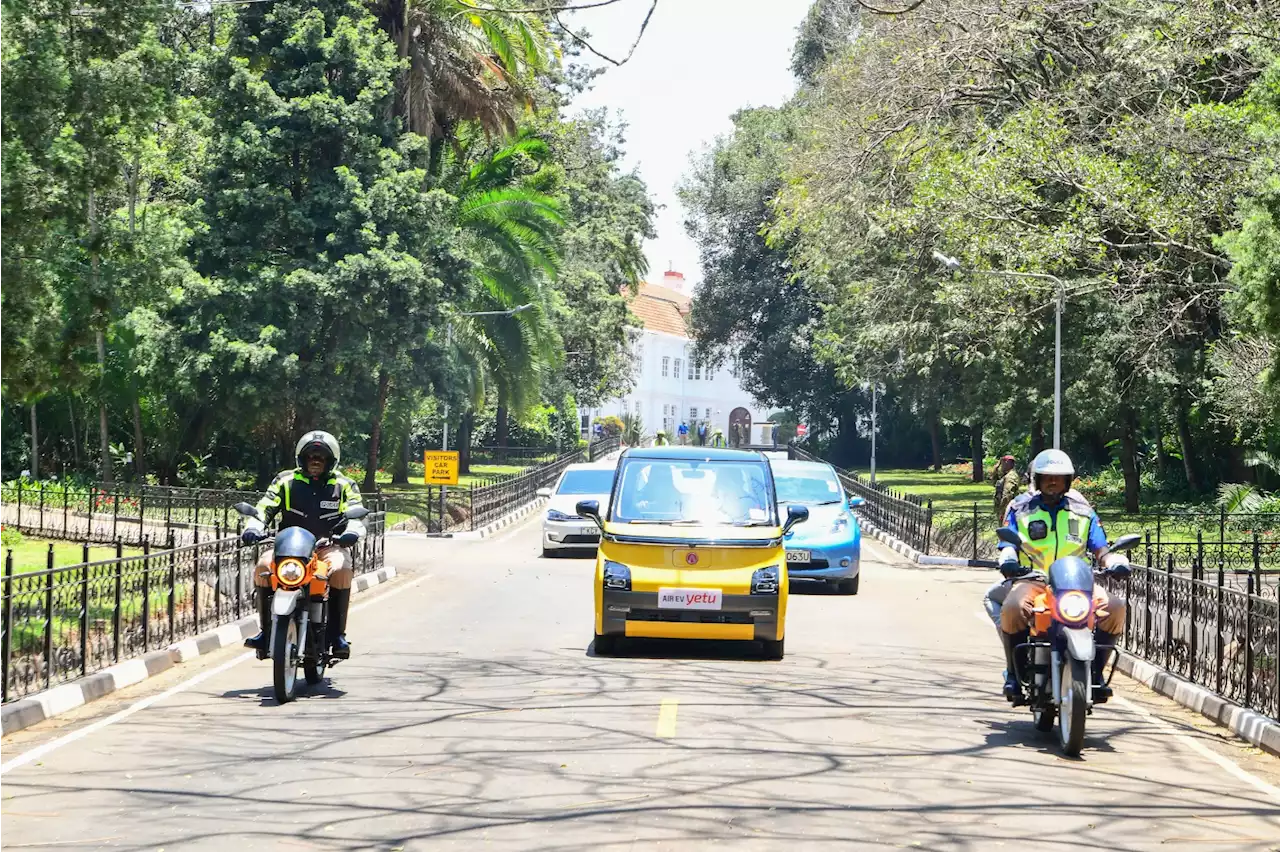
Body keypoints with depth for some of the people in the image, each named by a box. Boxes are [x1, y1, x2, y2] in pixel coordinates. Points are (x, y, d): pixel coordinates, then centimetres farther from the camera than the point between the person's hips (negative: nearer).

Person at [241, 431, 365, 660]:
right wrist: (253, 527, -20)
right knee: (263, 567, -26)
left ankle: (337, 634, -25)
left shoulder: (343, 486, 9)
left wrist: (352, 531, -28)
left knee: (341, 569, -34)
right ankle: (266, 631, -17)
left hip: (329, 545, -1)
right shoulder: (285, 481, 11)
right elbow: (265, 507, 1)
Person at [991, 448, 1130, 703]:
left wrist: (1115, 562, -14)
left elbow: (1100, 550, 10)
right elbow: (1007, 546, 3)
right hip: (1031, 579, -2)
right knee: (1013, 607, -37)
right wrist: (1008, 560, -22)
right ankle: (1013, 673, -17)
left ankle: (1095, 672, -10)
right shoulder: (1020, 508, 12)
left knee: (1115, 607, -25)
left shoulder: (1082, 510, 16)